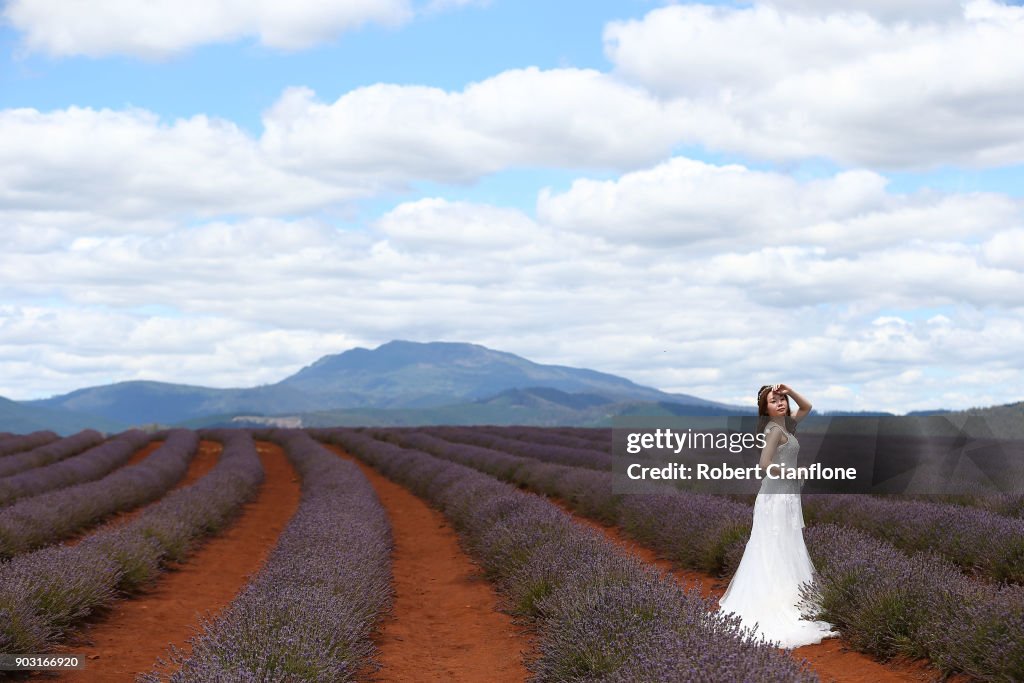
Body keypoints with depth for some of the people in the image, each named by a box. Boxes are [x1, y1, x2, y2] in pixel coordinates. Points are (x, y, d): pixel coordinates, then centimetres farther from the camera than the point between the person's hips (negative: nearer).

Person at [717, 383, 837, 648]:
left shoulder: (786, 424, 11)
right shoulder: (775, 429, -15)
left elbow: (807, 407, 22)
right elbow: (764, 463, -24)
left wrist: (788, 390, 6)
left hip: (786, 495, 9)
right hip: (777, 497, -9)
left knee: (774, 554, 12)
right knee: (778, 553, -7)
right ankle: (778, 606, -5)